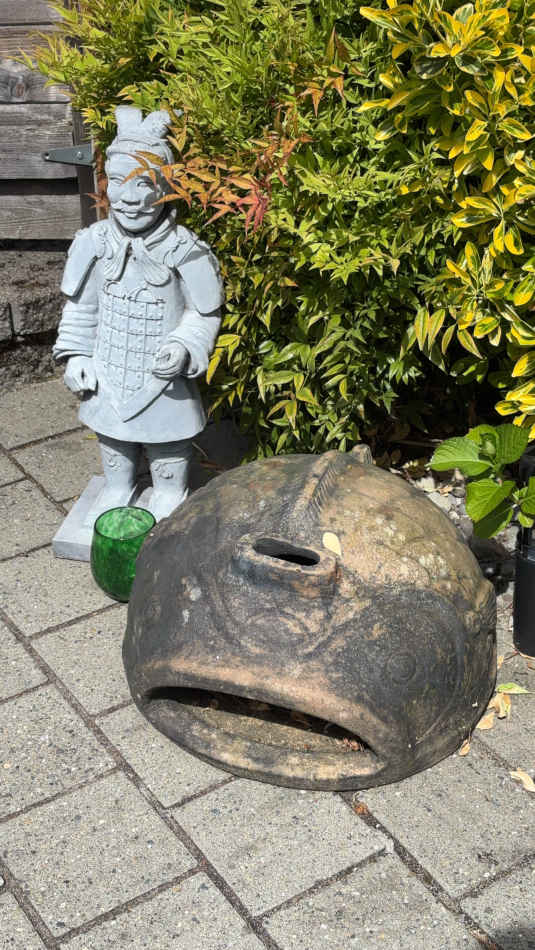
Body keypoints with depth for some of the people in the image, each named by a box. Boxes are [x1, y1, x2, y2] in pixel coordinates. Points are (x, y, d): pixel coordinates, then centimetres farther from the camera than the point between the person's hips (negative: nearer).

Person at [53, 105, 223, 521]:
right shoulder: (94, 243, -10)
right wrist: (75, 355, 0)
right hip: (110, 374, 3)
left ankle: (170, 496, 41)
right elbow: (81, 306, 3)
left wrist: (184, 348, -23)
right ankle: (117, 488, 49)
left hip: (164, 379, -3)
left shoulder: (186, 250, -20)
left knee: (168, 447, 16)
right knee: (113, 440, 23)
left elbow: (205, 313, -8)